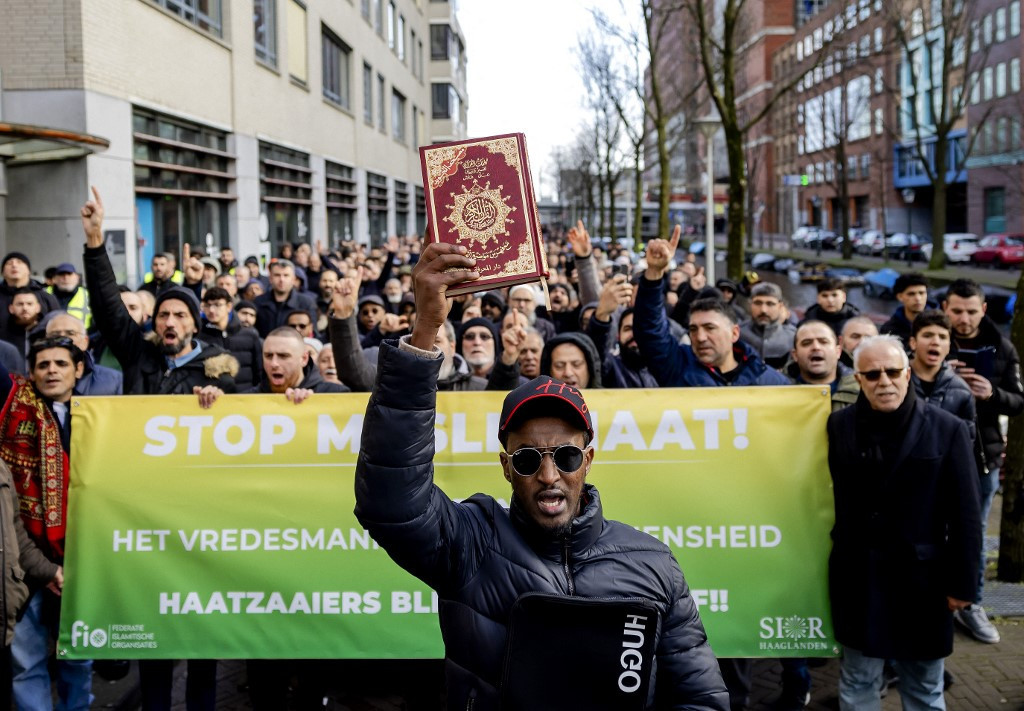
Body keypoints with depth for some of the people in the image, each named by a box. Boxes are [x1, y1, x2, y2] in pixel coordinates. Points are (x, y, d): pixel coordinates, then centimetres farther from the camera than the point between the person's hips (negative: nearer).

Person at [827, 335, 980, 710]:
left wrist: (962, 582, -5)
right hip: (858, 578, 1)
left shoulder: (947, 429, -6)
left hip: (922, 578, -1)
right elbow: (828, 497, -2)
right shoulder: (839, 425, 0)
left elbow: (964, 514, -5)